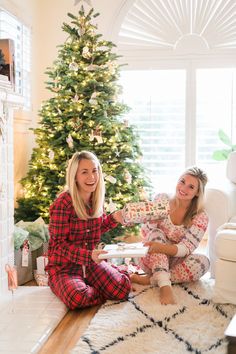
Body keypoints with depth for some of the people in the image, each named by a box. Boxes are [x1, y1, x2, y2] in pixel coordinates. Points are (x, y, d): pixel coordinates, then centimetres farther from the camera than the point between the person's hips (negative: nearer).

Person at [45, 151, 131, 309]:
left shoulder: (97, 200, 3)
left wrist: (114, 218, 0)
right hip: (64, 266, -5)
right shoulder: (63, 203, -19)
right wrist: (89, 255, -30)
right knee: (78, 298, -36)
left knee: (123, 288, -19)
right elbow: (59, 244, -17)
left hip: (91, 263, 5)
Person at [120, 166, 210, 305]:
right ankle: (164, 285, -44)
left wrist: (161, 247, -42)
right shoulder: (163, 200, -9)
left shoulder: (201, 217, -11)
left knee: (203, 262, -28)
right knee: (156, 233, -29)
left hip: (173, 261, 1)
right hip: (150, 260, 0)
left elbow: (186, 248, -23)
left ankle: (149, 280, -29)